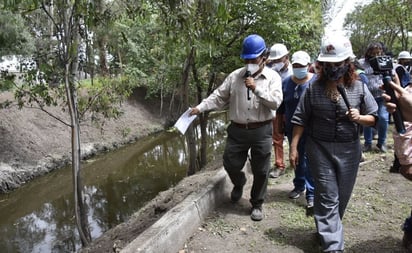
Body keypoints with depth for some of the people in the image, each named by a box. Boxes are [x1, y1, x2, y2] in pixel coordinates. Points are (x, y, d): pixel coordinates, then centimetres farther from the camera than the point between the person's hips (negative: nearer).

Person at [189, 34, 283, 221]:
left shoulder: (272, 77, -2)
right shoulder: (235, 76, 4)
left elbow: (276, 102, -14)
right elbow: (219, 97, 4)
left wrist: (256, 88, -22)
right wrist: (200, 108, -5)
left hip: (261, 131, -2)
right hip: (237, 130, 2)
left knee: (260, 171, 8)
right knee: (230, 164, 9)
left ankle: (257, 204, 29)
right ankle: (239, 183, 44)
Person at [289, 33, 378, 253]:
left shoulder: (359, 88, -2)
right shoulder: (313, 89, -6)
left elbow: (373, 118, 5)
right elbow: (300, 120, -3)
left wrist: (359, 117, -18)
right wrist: (294, 147, -6)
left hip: (349, 150, 3)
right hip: (320, 150, -2)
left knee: (342, 196, 16)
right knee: (328, 198, 0)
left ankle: (327, 229, 41)